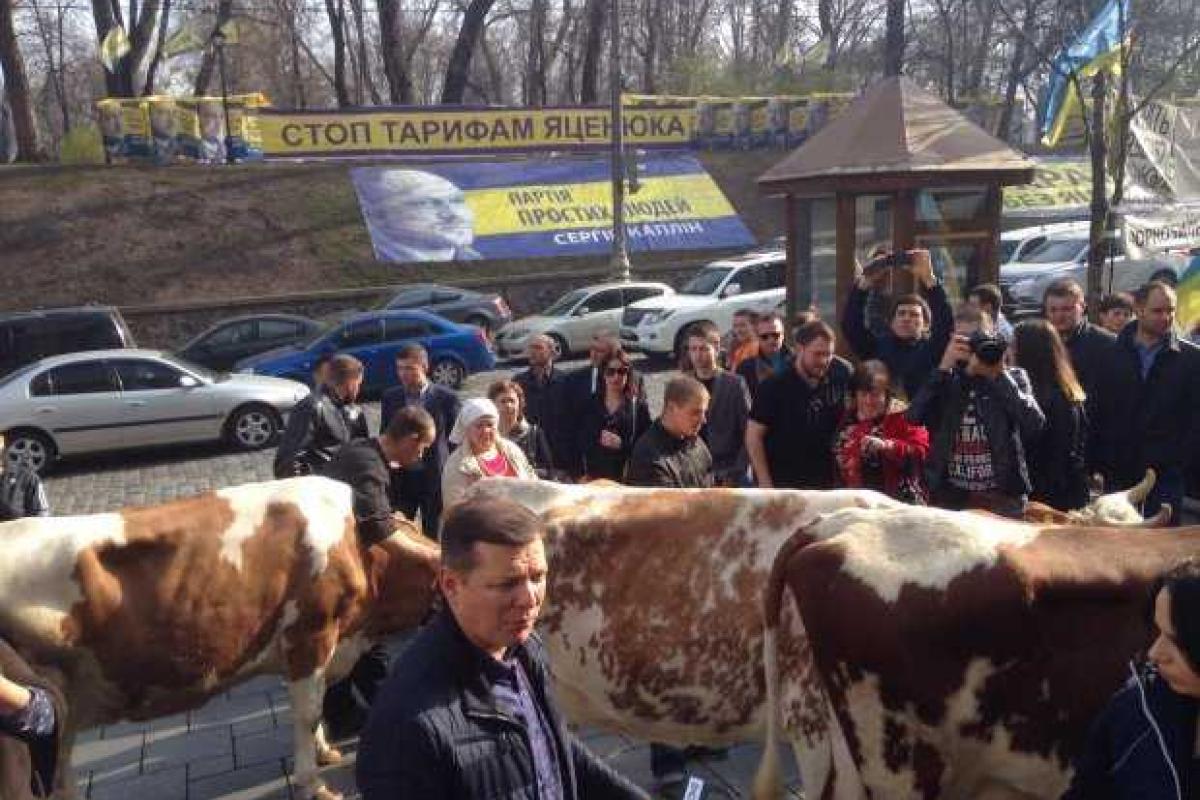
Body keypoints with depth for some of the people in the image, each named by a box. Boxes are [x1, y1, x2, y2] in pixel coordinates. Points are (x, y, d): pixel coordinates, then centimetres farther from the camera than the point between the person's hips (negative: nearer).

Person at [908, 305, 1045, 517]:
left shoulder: (1013, 377, 5)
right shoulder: (943, 380, 6)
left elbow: (1035, 426, -12)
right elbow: (913, 418, -12)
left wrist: (999, 375, -13)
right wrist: (944, 367, -16)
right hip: (949, 498, 1)